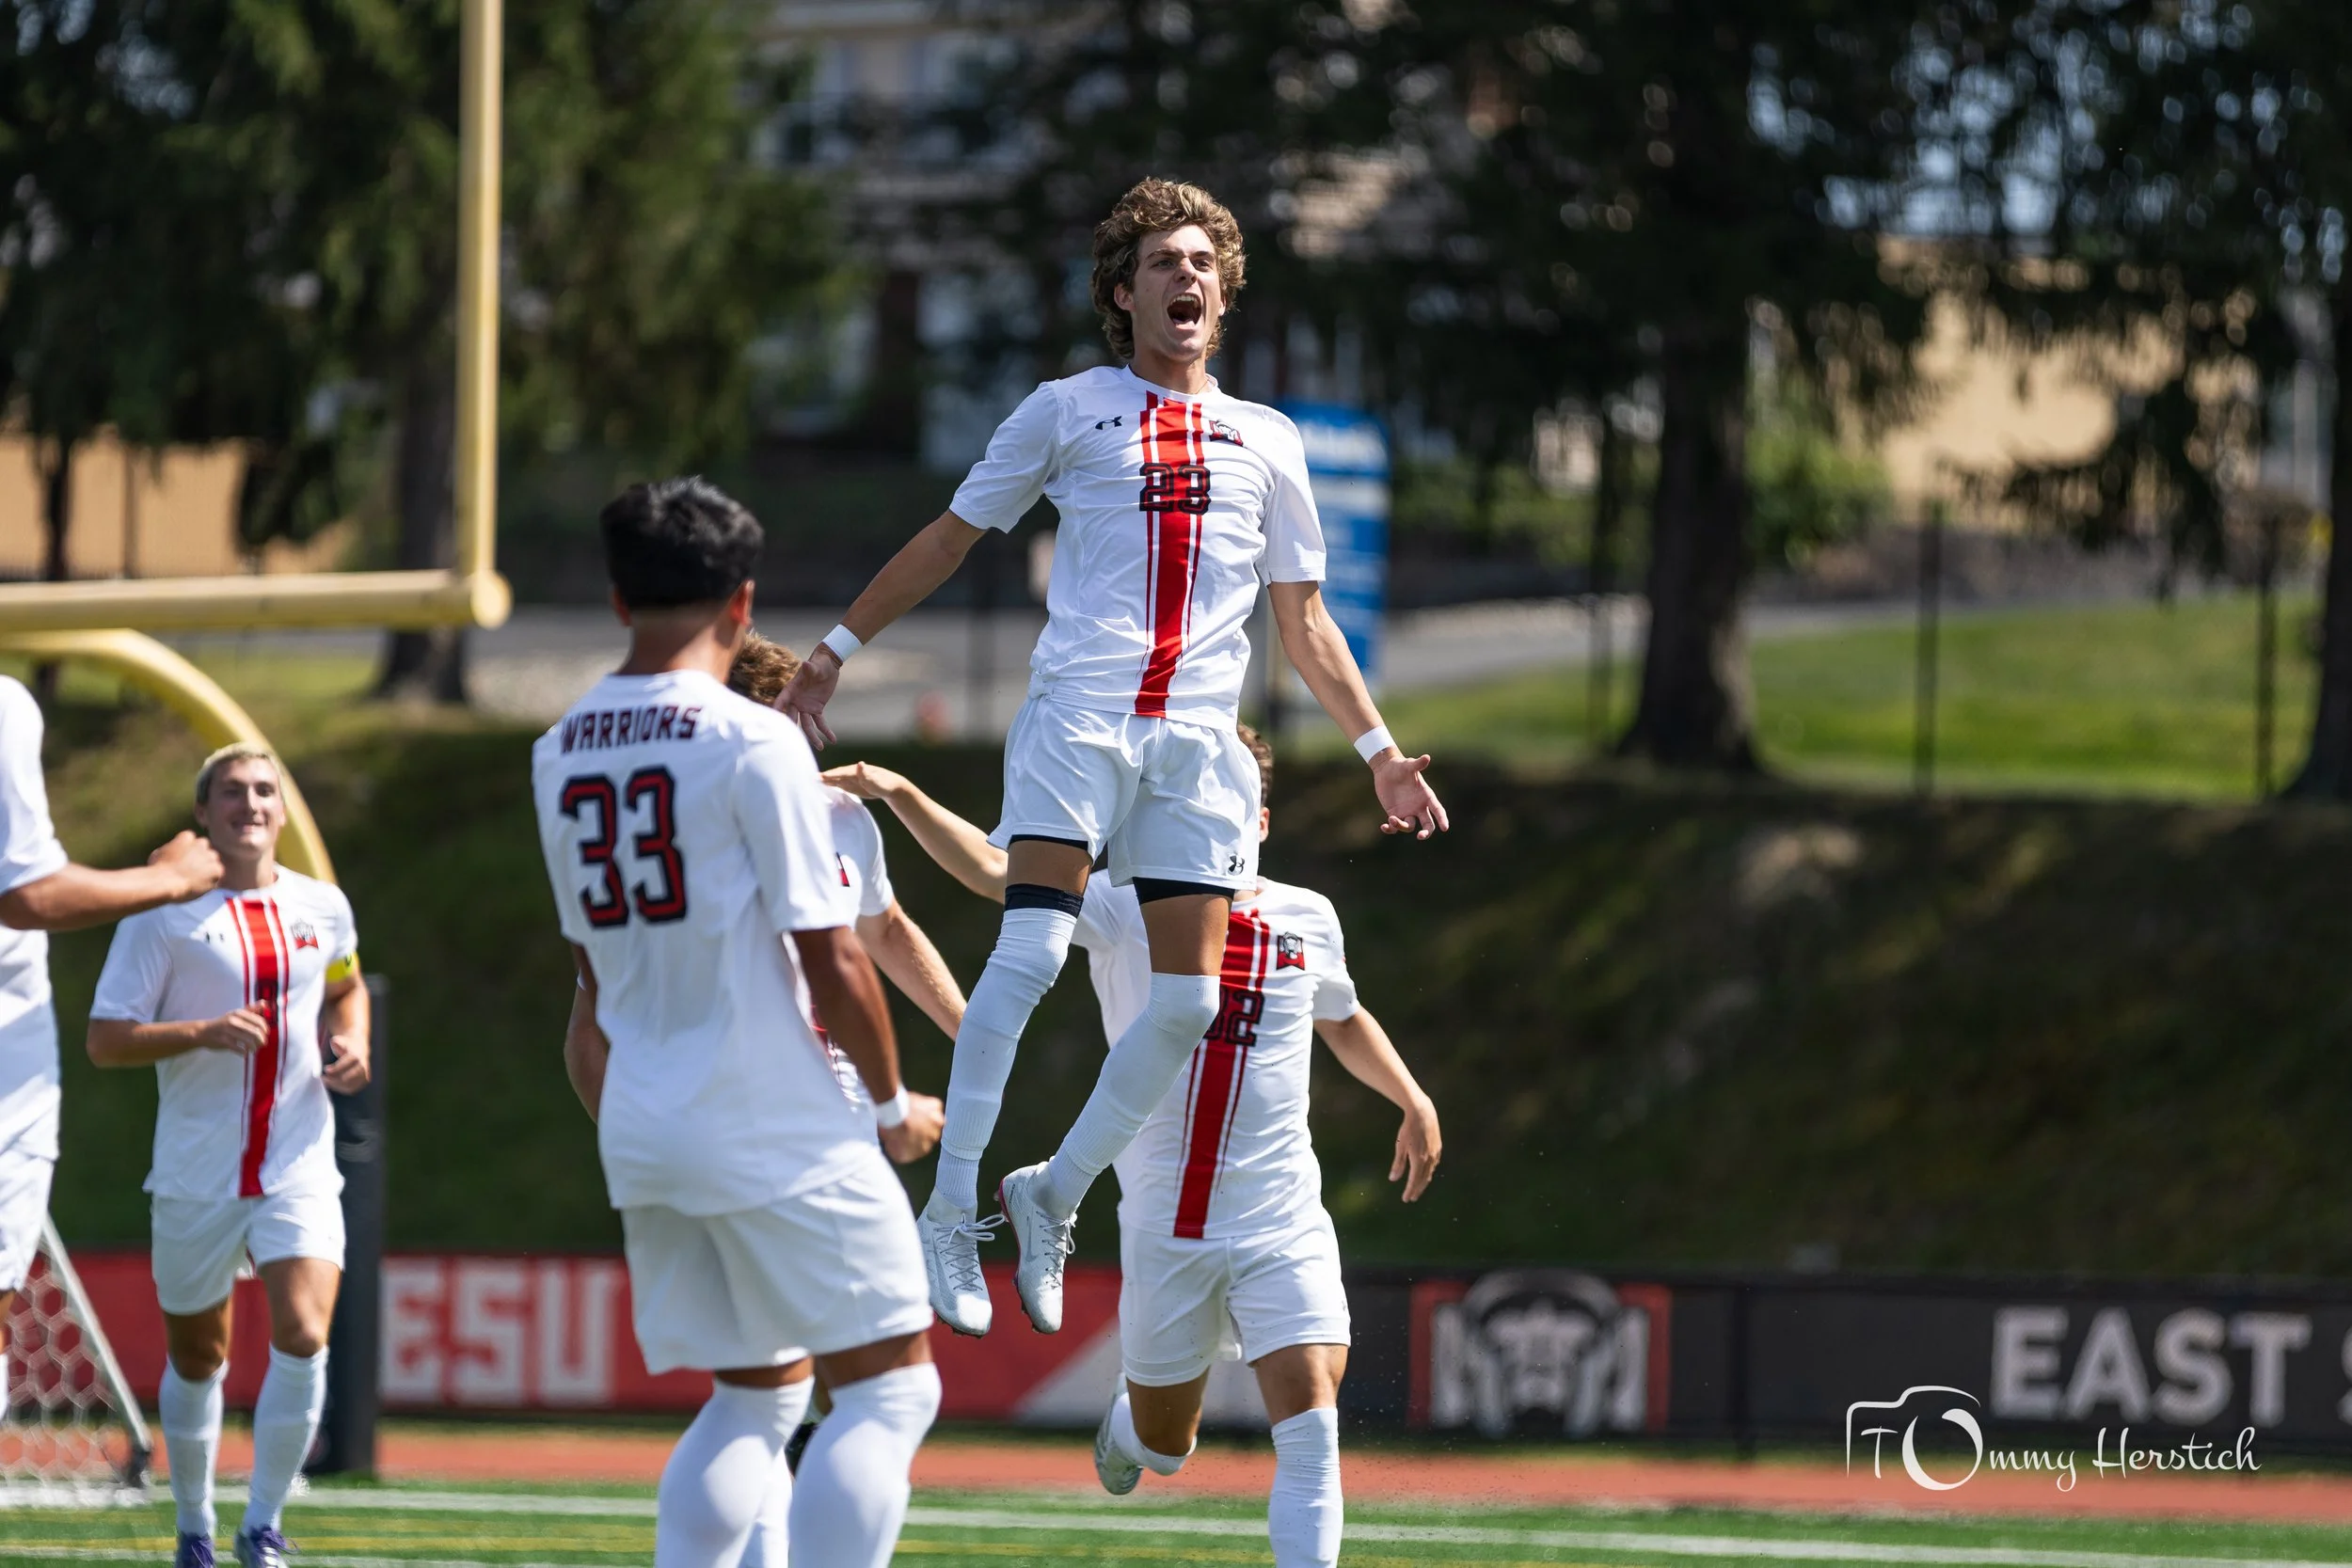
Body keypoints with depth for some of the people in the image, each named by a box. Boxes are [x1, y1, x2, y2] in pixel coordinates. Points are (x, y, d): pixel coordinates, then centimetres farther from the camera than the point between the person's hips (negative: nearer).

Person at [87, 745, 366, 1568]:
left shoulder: (322, 907, 6)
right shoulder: (163, 915, -6)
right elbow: (105, 1039, -9)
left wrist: (350, 1044, 6)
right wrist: (202, 1032, -23)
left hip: (300, 1167, 2)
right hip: (196, 1175, -2)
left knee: (302, 1339, -17)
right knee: (196, 1359, 10)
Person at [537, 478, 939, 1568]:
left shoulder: (560, 753, 8)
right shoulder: (752, 742, -13)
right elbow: (830, 959, -13)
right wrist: (890, 1101, 2)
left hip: (640, 1138, 7)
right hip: (777, 1131, -7)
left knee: (758, 1391, 18)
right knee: (891, 1386, -1)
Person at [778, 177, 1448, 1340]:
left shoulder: (1265, 441, 18)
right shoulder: (1067, 412, 10)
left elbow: (1303, 619, 24)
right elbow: (950, 537, 16)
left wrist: (1378, 749, 20)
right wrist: (837, 649, 13)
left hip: (1198, 743, 4)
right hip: (1077, 711, -4)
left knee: (1189, 1000, -5)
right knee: (1031, 949, -21)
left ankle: (1054, 1194, 14)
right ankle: (951, 1209, -17)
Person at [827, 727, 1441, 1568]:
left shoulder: (1308, 921, 5)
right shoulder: (1127, 911, -4)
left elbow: (1344, 1021, 27)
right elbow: (993, 870, -15)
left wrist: (1414, 1102, 18)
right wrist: (899, 795, -27)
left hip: (1284, 1223, 1)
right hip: (1165, 1225, -1)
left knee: (1310, 1425, -15)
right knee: (1163, 1447, 13)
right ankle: (1126, 1427, 50)